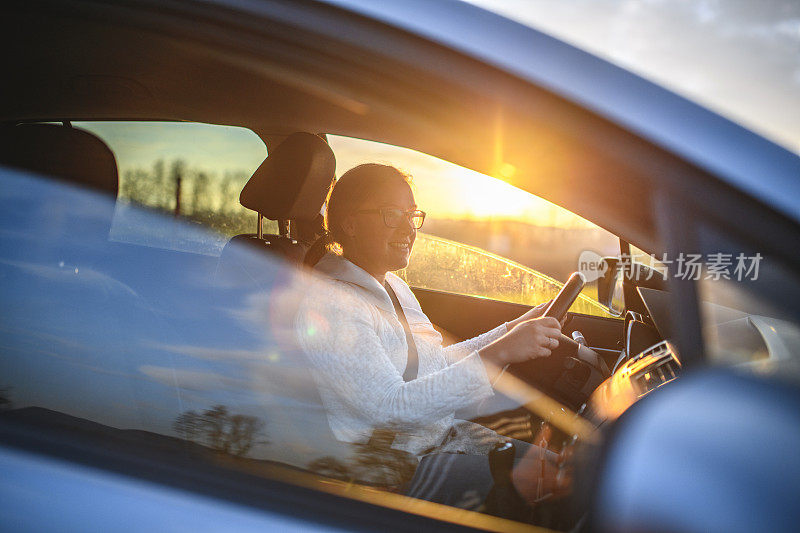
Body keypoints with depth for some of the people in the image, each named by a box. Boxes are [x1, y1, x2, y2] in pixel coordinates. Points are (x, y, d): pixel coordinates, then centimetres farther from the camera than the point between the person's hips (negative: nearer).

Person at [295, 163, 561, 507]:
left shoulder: (393, 286, 14)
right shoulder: (327, 305, -20)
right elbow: (391, 408, -29)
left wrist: (513, 330, 12)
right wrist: (499, 353, -33)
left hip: (448, 435, 10)